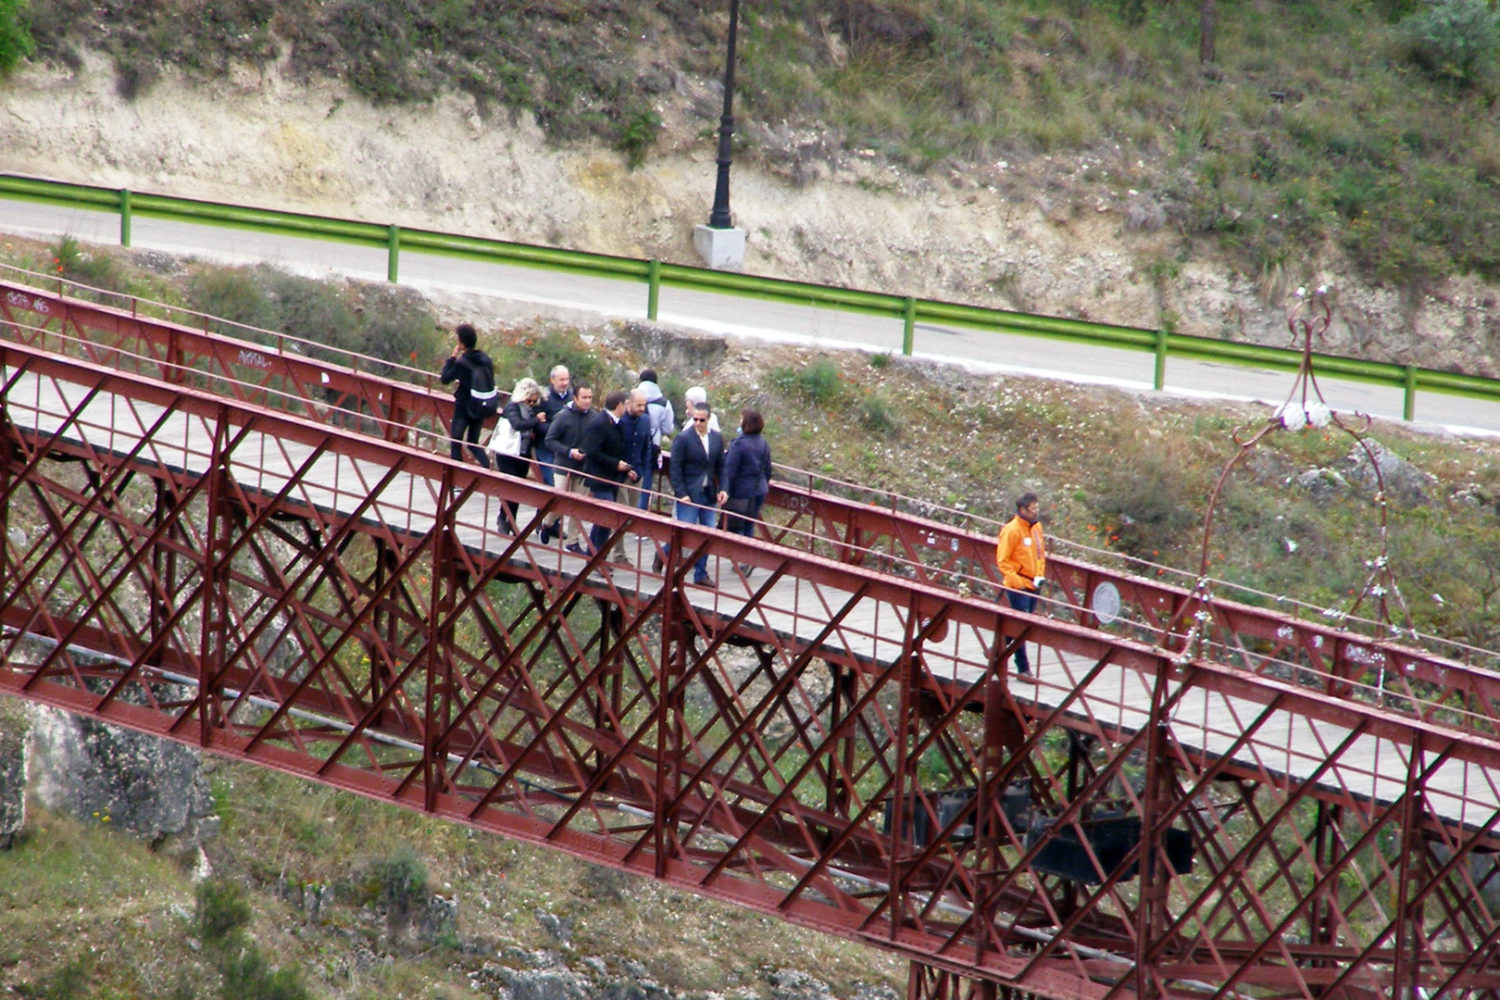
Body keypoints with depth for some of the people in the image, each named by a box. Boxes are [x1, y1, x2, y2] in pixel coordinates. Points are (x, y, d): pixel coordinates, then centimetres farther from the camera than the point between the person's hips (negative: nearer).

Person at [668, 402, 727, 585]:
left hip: (709, 495, 5)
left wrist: (723, 488, 1)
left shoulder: (717, 438, 8)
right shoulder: (683, 438, -7)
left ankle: (701, 574, 13)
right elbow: (675, 468, -8)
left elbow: (721, 466, 13)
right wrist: (681, 493, -15)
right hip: (688, 495, -5)